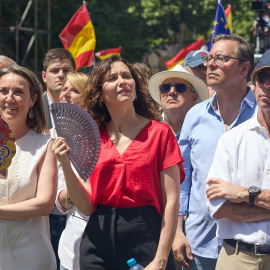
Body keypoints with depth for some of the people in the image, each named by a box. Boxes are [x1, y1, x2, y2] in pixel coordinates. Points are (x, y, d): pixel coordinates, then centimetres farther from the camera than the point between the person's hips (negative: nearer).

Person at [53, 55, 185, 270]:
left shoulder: (159, 132, -2)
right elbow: (87, 207, 1)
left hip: (145, 236, -3)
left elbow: (171, 200, -6)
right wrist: (66, 164, -11)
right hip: (100, 242, 3)